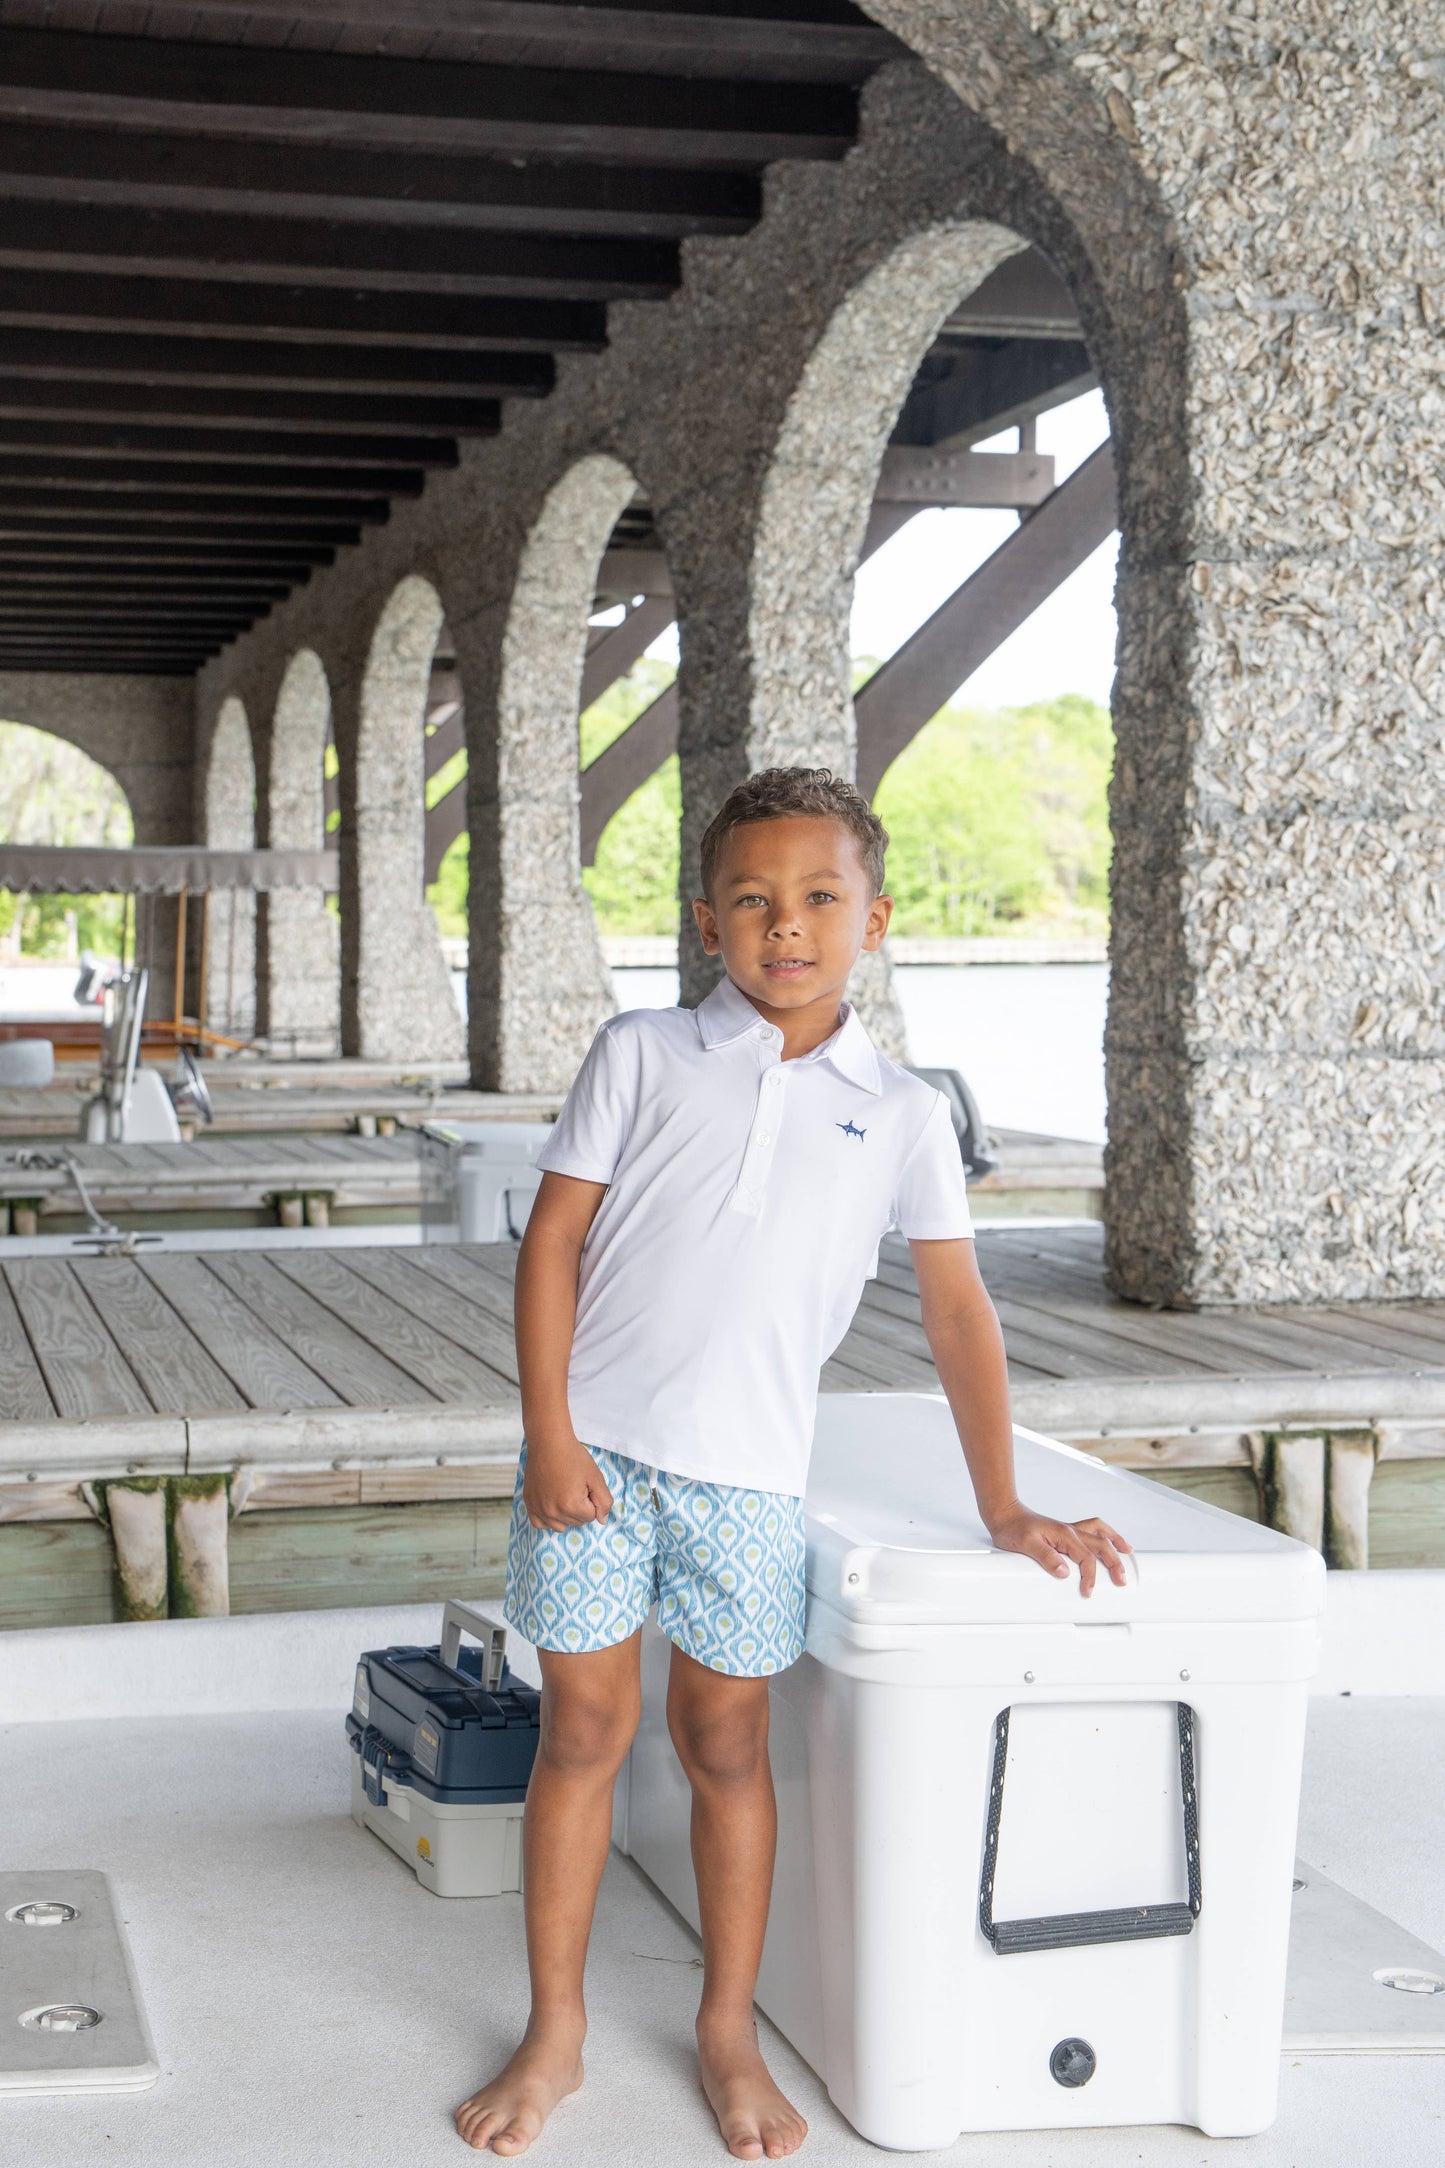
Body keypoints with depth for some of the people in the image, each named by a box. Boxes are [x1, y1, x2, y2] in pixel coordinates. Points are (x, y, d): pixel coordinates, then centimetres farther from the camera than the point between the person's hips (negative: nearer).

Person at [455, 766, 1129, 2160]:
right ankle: (553, 2033, 20)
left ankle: (729, 2033, 25)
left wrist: (1004, 1510, 4)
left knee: (725, 1743, 9)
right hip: (594, 1449, 0)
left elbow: (956, 1311, 6)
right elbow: (553, 1240, 0)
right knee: (583, 1729, 7)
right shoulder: (641, 1056, 1)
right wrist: (549, 1437, -7)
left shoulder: (900, 1113, 4)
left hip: (748, 1470, 1)